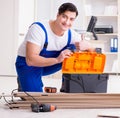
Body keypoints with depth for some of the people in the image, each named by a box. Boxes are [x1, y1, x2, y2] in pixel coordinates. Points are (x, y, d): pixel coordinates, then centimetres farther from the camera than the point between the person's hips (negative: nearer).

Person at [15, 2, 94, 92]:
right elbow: (30, 60, -35)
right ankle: (23, 82, 11)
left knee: (75, 50, -14)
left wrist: (86, 45, -35)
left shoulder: (72, 35, -13)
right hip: (27, 64, -5)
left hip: (48, 64, 5)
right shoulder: (38, 29, -29)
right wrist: (57, 60, -46)